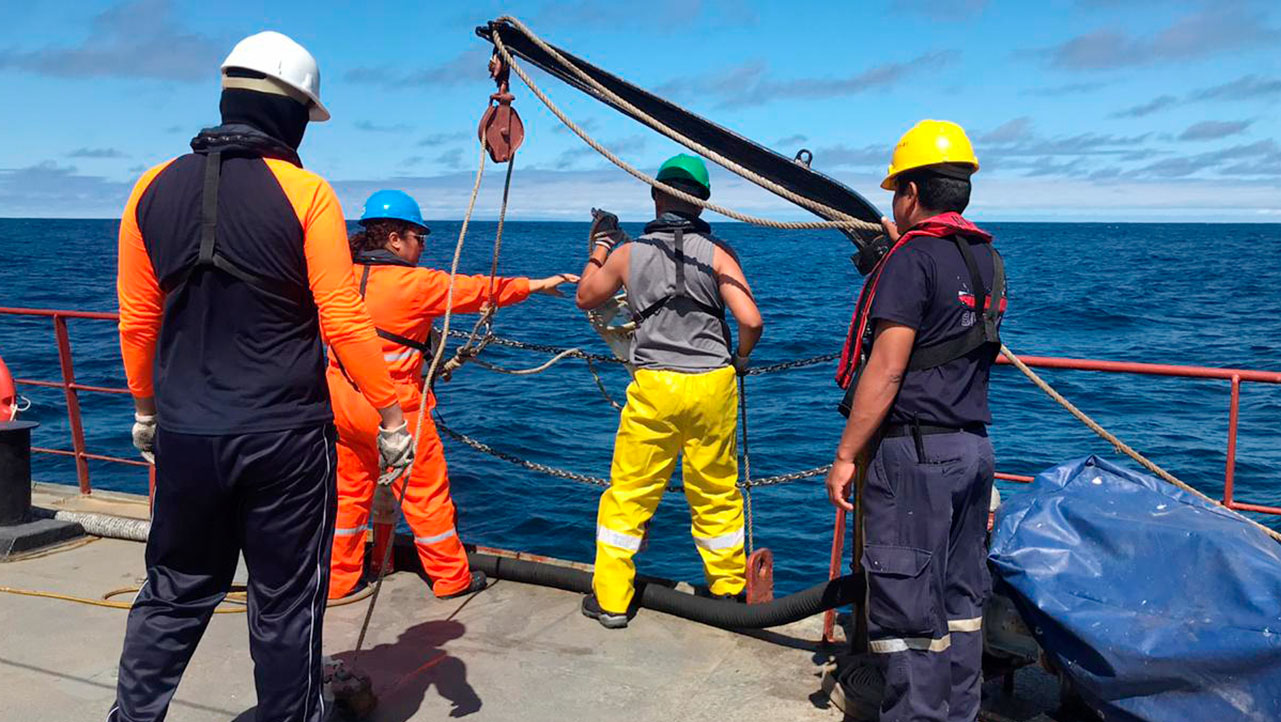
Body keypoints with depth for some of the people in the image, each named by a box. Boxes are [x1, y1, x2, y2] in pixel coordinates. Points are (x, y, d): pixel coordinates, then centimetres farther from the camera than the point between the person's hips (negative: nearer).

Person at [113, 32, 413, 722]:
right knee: (286, 602, 11)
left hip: (184, 433, 4)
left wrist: (147, 408, 22)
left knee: (173, 593, 20)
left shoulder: (154, 188, 3)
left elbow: (136, 319, 8)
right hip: (285, 437, -4)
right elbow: (343, 323, -12)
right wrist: (391, 416, -3)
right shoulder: (305, 193, -10)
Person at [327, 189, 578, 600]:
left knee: (350, 492, 18)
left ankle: (339, 580, 28)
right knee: (426, 493, 7)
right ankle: (452, 578, 21)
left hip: (342, 402, 7)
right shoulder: (415, 283, -15)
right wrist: (535, 285, 5)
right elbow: (476, 290, -7)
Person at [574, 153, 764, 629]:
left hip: (653, 387, 0)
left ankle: (610, 599, 19)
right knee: (717, 493, 15)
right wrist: (740, 358, 11)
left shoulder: (628, 253, 3)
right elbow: (751, 321, -10)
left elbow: (586, 298, 20)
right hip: (712, 384, 0)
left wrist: (600, 247, 32)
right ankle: (728, 588, 31)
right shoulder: (716, 253, -2)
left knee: (628, 492, 11)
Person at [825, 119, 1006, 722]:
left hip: (912, 452, -9)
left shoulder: (912, 259, -14)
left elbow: (885, 370, -19)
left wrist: (845, 456, -13)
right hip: (974, 446, 9)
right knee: (960, 599, 16)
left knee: (905, 605, -1)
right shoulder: (987, 259, 12)